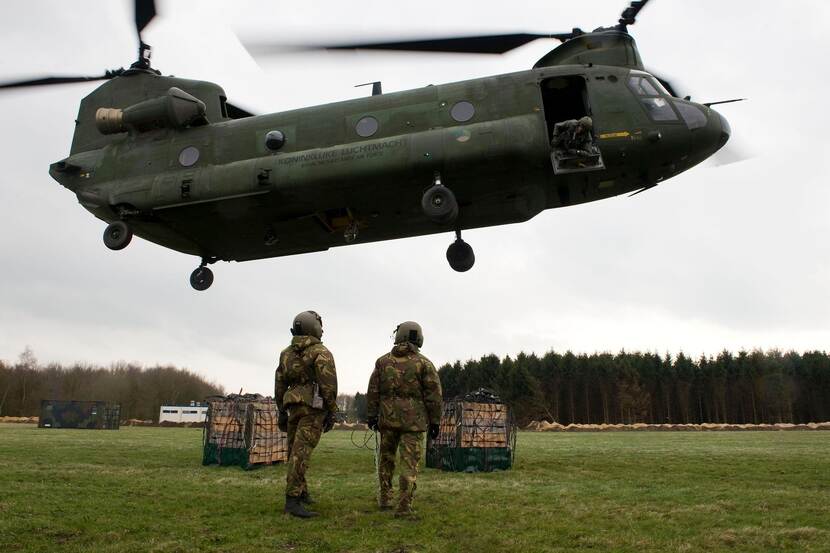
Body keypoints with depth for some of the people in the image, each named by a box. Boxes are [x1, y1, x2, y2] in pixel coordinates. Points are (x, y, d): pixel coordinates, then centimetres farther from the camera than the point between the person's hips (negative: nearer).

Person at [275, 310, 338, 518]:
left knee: (295, 451, 15)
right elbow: (328, 384, -13)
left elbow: (279, 384, 15)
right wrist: (331, 413, -8)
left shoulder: (287, 353, 14)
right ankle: (292, 500, -17)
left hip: (294, 406, 7)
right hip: (313, 408, -7)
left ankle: (302, 493, 25)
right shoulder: (321, 352, -6)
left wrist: (282, 412, 20)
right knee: (301, 452, -12)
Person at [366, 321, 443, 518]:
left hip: (387, 417, 3)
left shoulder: (383, 361, 6)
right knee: (409, 462, -1)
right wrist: (434, 421, 2)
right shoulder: (424, 363, -2)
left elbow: (373, 390, 6)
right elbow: (434, 394, -4)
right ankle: (404, 506, -4)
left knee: (386, 458, 18)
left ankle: (385, 499, 24)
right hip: (413, 420, -3)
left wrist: (372, 415, 12)